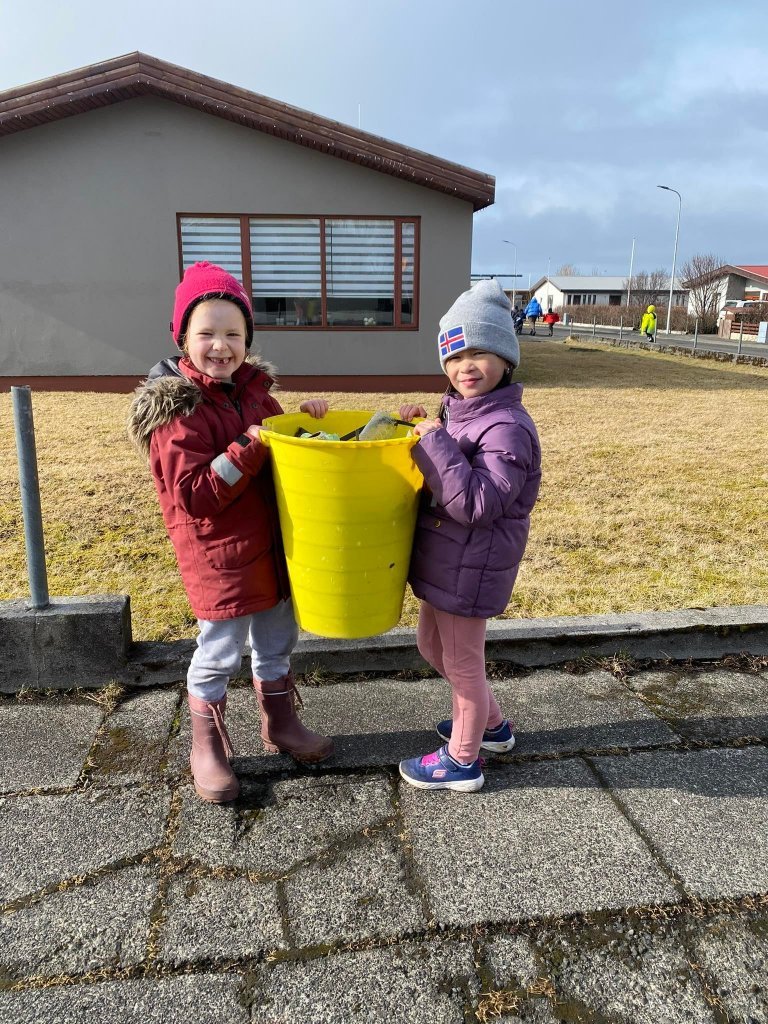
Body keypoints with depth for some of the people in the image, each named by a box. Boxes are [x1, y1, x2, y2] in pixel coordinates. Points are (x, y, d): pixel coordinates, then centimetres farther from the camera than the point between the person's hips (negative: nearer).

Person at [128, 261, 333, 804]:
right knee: (219, 655, 6)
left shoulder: (253, 388, 4)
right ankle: (207, 749, 29)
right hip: (219, 556, -7)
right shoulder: (177, 412, -18)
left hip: (271, 545, 7)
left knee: (278, 641, 21)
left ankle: (279, 723, 42)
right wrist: (247, 450, -29)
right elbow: (194, 497, -23)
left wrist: (305, 418, -2)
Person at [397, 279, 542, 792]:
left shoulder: (507, 427, -23)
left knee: (461, 661, 8)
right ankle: (492, 724, 45)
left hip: (471, 569, -10)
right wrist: (423, 425, 0)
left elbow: (478, 503, -31)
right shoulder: (460, 408, 5)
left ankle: (462, 761, 32)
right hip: (446, 560, 10)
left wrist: (436, 444, -29)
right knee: (433, 645, 24)